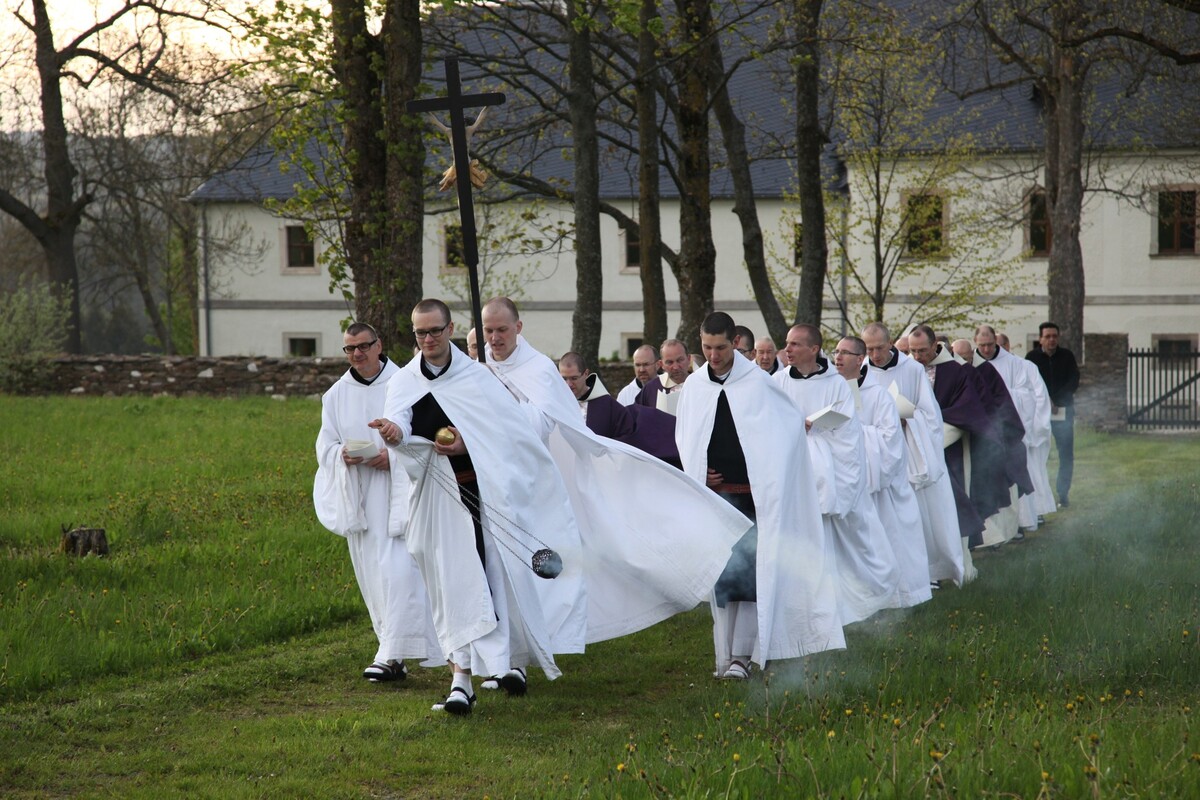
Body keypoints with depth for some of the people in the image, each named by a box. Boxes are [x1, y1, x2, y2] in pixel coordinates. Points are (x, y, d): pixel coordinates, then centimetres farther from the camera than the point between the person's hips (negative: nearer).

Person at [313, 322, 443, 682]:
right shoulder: (336, 395, 11)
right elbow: (324, 446, 11)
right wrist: (342, 455, -12)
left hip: (399, 491, -5)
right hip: (359, 497, 5)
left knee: (398, 570, -15)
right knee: (372, 577, 7)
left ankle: (391, 654, -16)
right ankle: (396, 651, 16)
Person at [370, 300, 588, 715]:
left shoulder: (477, 376, 5)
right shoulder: (403, 383, 4)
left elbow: (512, 428, 3)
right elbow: (398, 427, -14)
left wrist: (468, 445, -13)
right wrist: (394, 435, -39)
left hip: (489, 490, 0)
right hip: (442, 499, 0)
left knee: (504, 576, 0)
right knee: (454, 583, -7)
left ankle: (515, 659, 18)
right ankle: (461, 679, -11)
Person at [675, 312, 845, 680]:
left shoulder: (757, 382, -1)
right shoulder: (694, 387, 7)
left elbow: (792, 421, 11)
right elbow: (683, 439, 17)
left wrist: (769, 477, 9)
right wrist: (699, 475, 1)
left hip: (753, 496, -3)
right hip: (715, 494, 3)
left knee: (749, 571, -9)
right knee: (720, 574, 2)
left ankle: (740, 654, -7)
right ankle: (726, 655, 8)